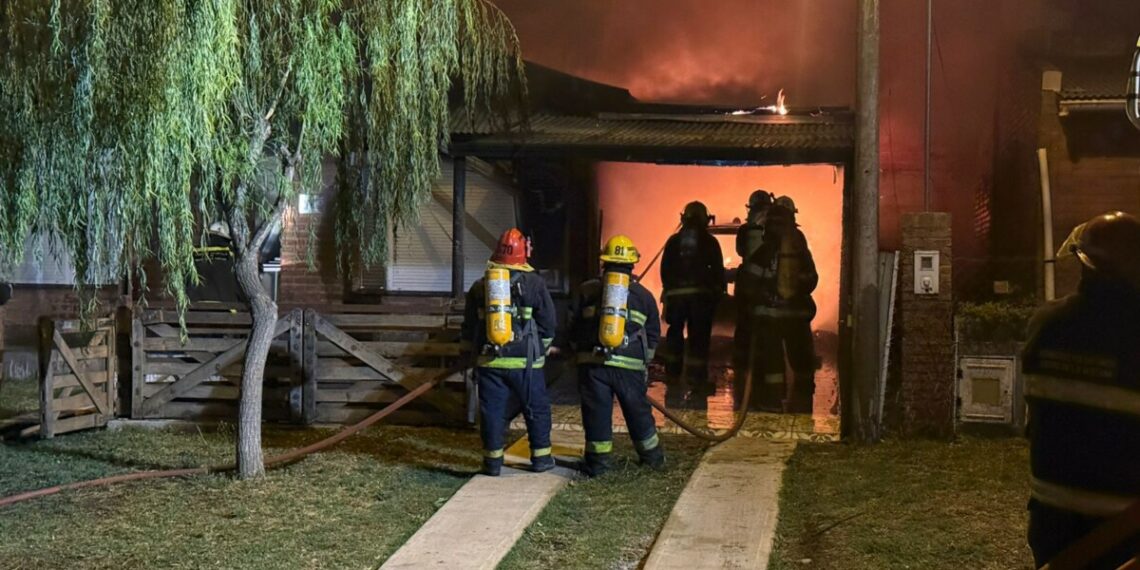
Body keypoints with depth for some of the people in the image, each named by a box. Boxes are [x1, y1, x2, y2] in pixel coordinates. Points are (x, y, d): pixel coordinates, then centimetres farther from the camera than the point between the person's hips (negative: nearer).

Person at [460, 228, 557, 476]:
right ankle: (541, 458, 16)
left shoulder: (479, 286, 6)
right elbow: (548, 322, 0)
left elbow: (469, 326, 13)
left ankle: (492, 461, 9)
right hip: (526, 362, -2)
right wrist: (544, 349, 14)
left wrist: (468, 353, 23)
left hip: (489, 361, 2)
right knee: (536, 409, 10)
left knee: (493, 411, 7)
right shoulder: (534, 283, -4)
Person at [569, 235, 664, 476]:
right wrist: (644, 359, 24)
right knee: (638, 412, 14)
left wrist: (579, 350, 24)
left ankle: (598, 461, 9)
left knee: (596, 412, 7)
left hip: (592, 363, -1)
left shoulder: (586, 291, 6)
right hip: (630, 365, 1)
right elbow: (653, 334, 14)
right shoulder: (644, 295, 9)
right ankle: (652, 456, 28)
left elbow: (572, 328, 11)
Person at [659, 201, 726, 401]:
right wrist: (720, 291, 6)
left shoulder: (673, 241, 7)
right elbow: (718, 270, -1)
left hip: (676, 293, 2)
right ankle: (697, 379, -6)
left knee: (675, 334, 14)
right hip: (701, 293, -2)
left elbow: (665, 269, 7)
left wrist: (667, 289, 15)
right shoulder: (710, 242, 0)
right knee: (699, 336, -2)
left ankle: (673, 375, 16)